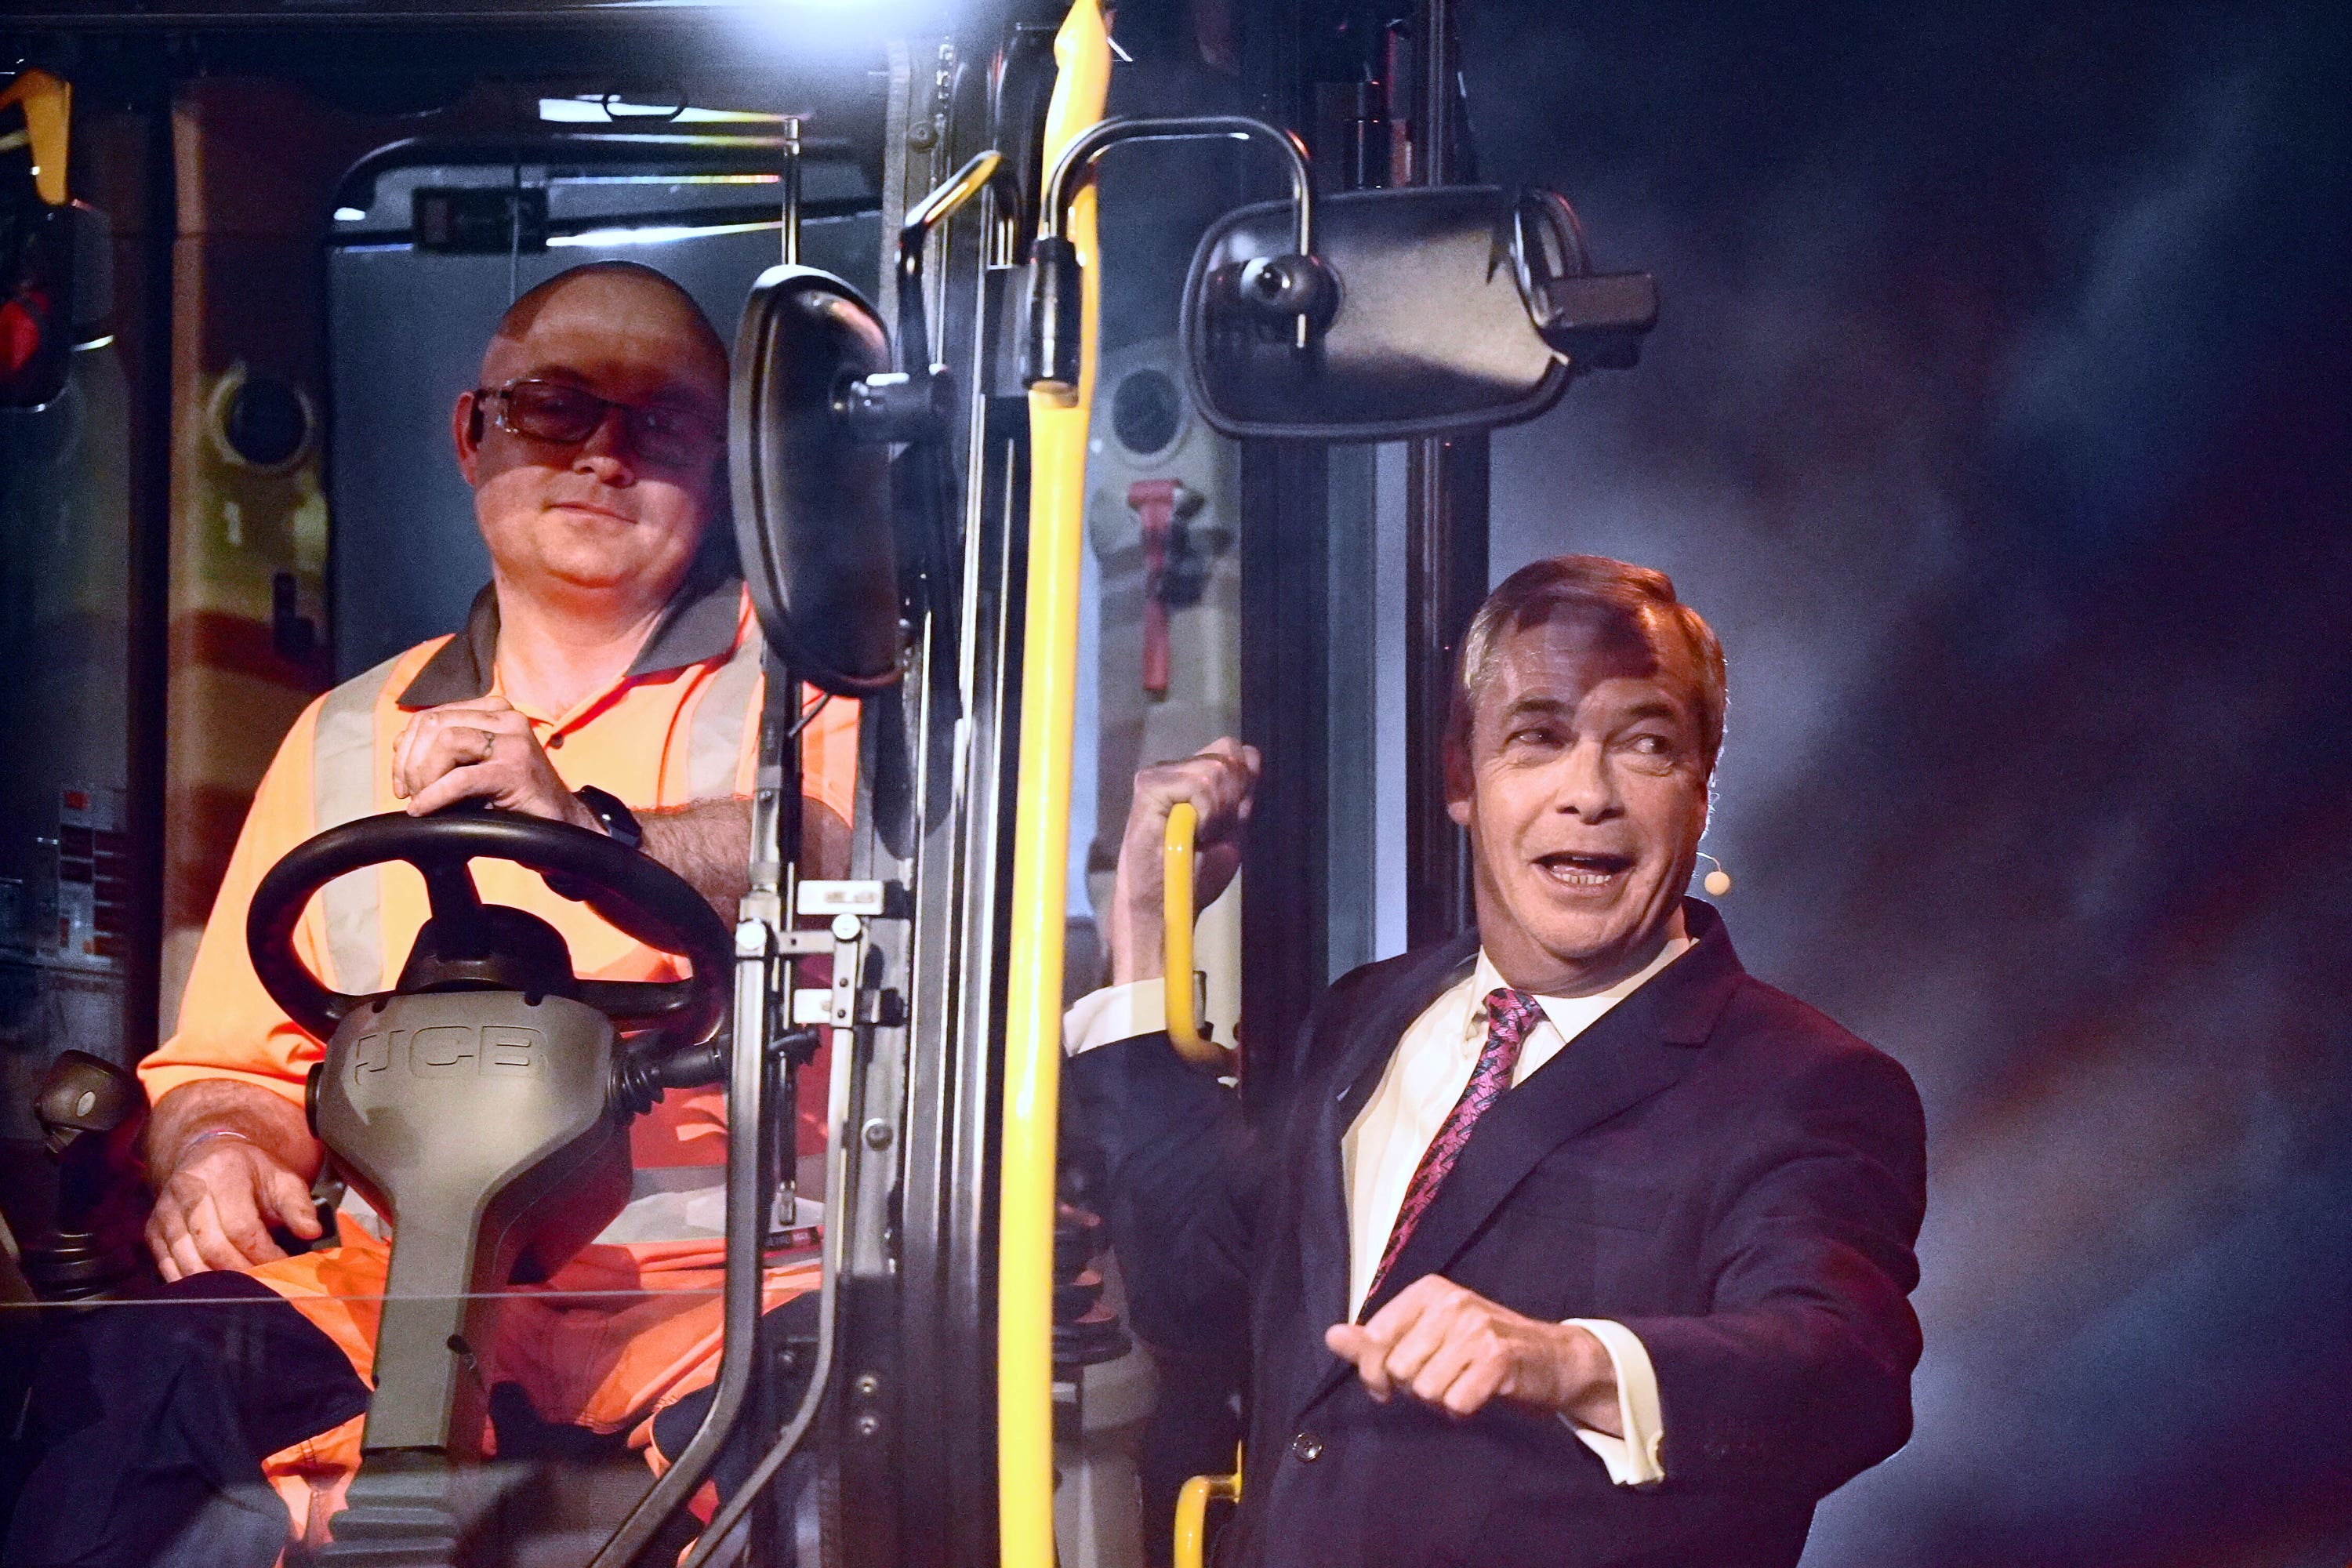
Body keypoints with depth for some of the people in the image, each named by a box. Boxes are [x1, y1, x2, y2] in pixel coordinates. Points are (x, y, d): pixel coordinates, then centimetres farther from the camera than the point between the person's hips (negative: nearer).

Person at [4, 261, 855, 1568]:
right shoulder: (349, 737, 23)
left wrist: (598, 835, -27)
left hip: (714, 1276, -1)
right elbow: (241, 1059, 24)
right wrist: (222, 1152, 0)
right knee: (151, 1377, -29)